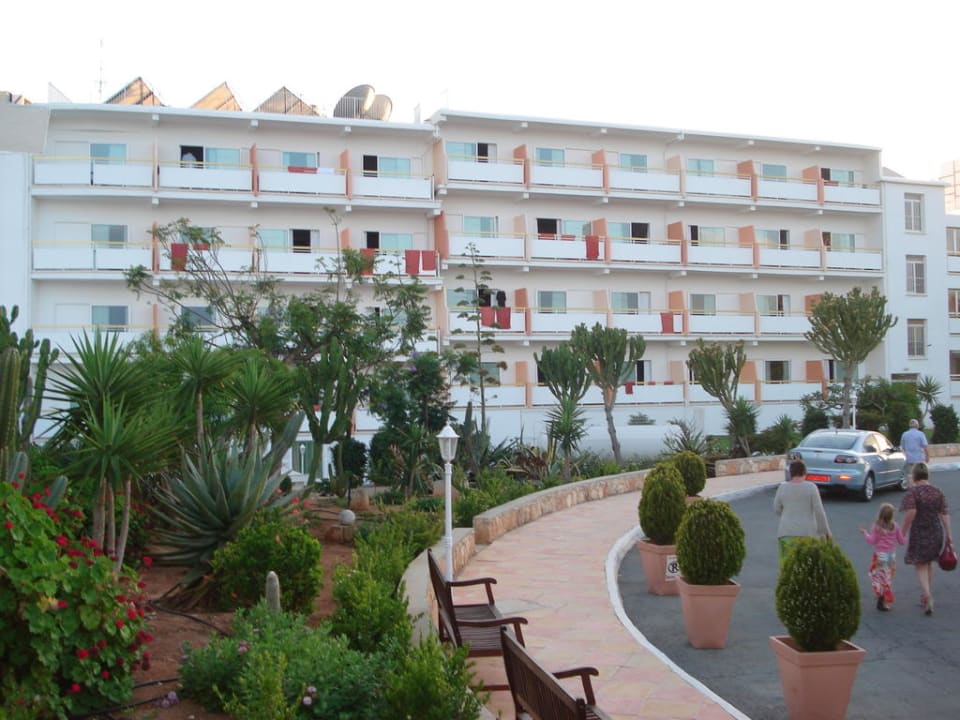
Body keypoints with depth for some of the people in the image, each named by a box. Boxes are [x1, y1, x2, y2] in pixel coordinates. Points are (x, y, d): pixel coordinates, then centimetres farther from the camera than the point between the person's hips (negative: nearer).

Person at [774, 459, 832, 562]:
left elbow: (777, 509, 8)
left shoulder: (782, 487, -1)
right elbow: (819, 511, -8)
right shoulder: (811, 487, -7)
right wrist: (826, 530, 2)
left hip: (786, 532, 1)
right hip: (807, 532, -1)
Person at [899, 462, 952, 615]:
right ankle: (926, 597, 28)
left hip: (919, 533, -5)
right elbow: (944, 514, 0)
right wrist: (948, 534, 3)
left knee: (920, 566, 4)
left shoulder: (912, 491, -13)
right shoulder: (938, 492, 2)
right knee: (929, 564, 20)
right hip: (936, 532, 5)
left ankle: (927, 594, -17)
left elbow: (911, 512, -23)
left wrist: (903, 532, -15)